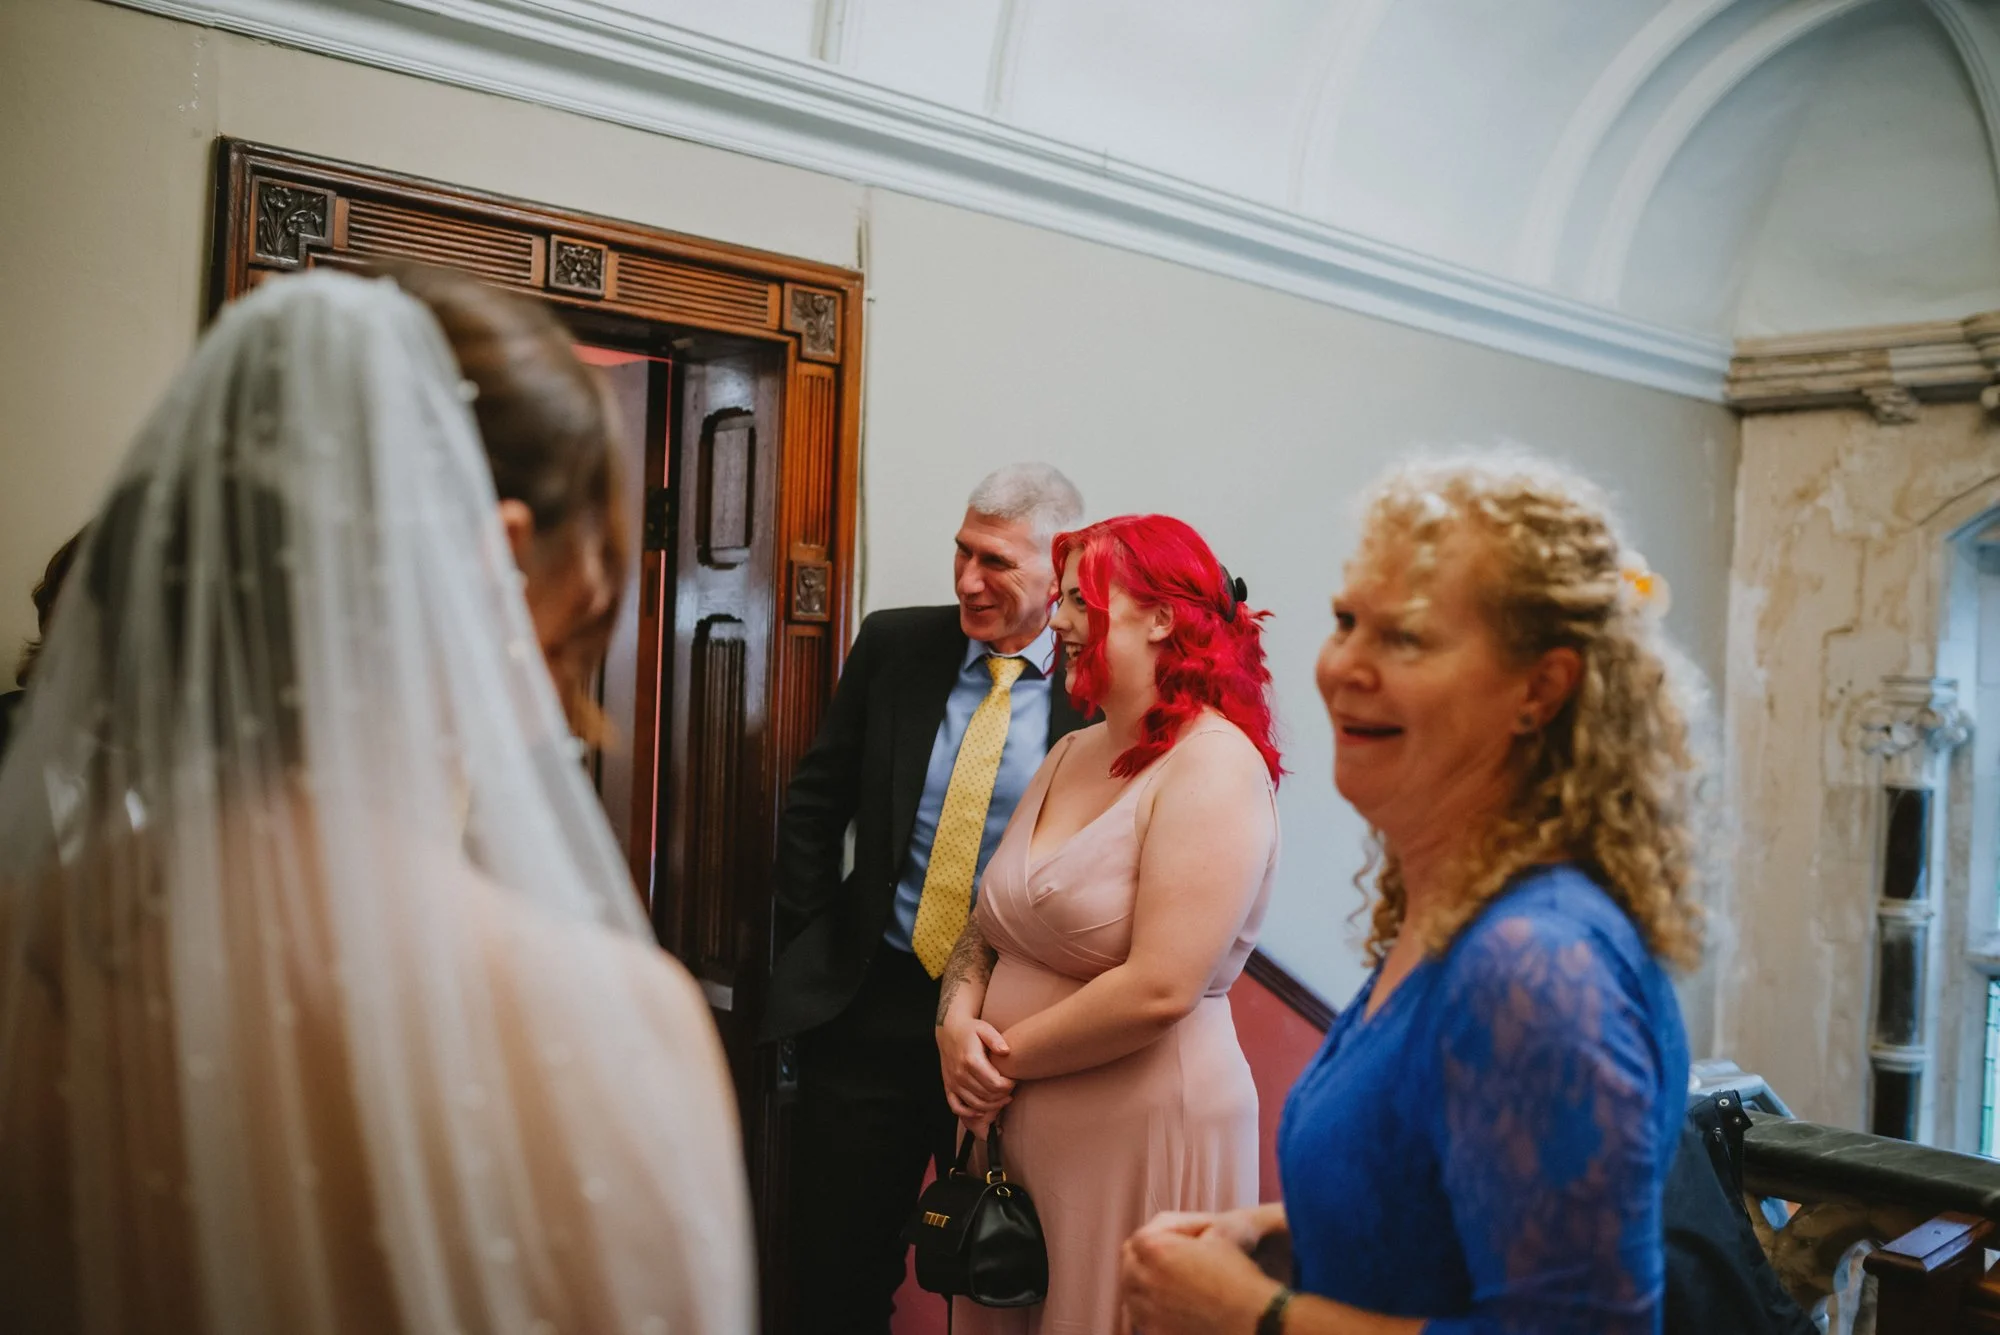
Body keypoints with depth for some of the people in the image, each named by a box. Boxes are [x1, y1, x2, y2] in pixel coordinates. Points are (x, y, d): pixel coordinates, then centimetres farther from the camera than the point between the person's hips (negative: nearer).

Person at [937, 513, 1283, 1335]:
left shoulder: (1213, 764, -16)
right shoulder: (1070, 754, 10)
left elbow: (1160, 988, -24)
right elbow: (990, 924, 13)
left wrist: (1004, 1056, -13)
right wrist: (958, 1022, -7)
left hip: (1139, 1134, -7)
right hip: (1018, 1125, 7)